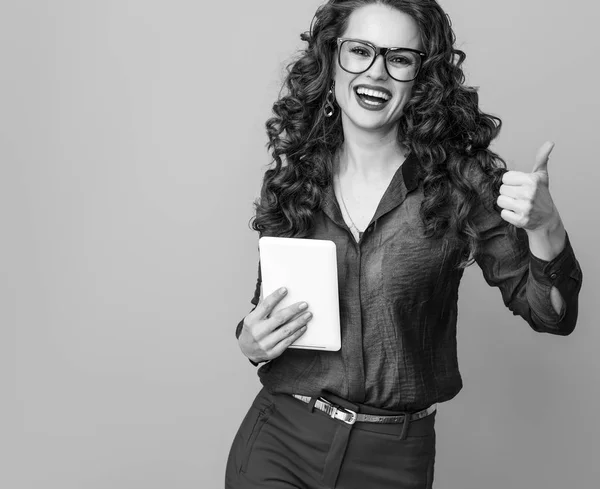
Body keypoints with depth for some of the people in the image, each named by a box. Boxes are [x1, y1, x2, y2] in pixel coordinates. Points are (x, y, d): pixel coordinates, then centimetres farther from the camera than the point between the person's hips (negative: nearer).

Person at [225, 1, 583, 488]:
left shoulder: (462, 185, -9)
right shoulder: (288, 182, -2)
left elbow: (552, 315, -6)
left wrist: (544, 227, -24)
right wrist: (250, 343, -10)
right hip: (278, 443, 1)